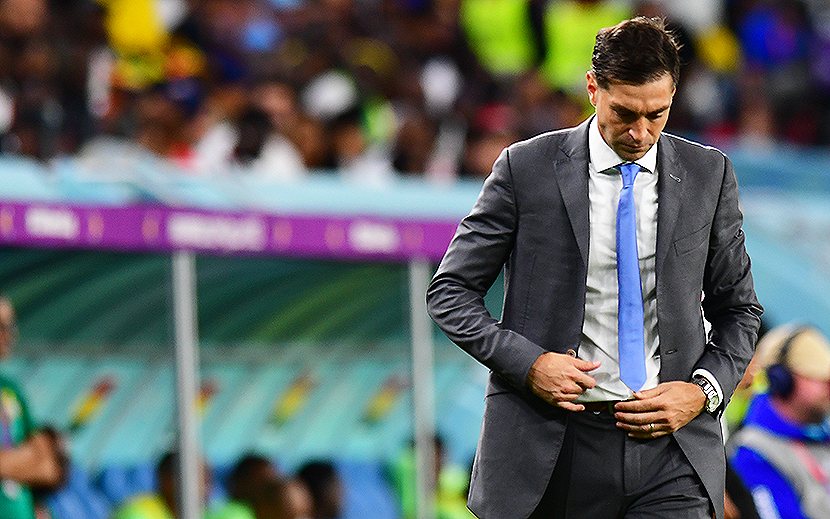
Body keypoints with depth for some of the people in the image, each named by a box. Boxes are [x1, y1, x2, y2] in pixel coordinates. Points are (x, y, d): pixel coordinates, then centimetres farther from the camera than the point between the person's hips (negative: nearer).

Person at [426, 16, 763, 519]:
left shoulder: (709, 175, 7)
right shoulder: (524, 169, 0)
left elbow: (738, 309, 14)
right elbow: (450, 292, 4)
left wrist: (703, 391, -4)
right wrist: (527, 362, -11)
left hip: (672, 445, 1)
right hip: (553, 450, -1)